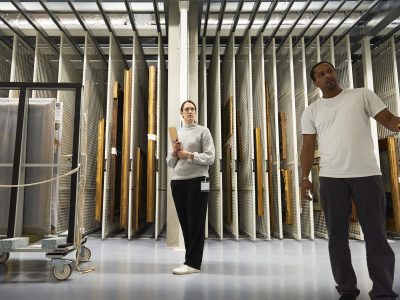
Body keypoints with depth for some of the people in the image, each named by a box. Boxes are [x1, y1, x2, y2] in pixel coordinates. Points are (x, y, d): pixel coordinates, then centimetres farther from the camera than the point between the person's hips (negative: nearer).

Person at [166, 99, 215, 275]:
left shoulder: (203, 131, 4)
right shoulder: (176, 133, 17)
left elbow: (210, 157, -6)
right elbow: (170, 163, 16)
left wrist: (189, 155, -13)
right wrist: (174, 153, -4)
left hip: (197, 181, -5)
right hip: (177, 182, 5)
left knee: (196, 223, -4)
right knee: (185, 222, 8)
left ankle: (193, 263, -1)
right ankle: (191, 260, 17)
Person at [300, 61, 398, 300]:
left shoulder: (362, 95, 8)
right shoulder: (311, 111, 11)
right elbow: (308, 146, 7)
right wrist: (305, 177, -3)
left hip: (367, 174, -1)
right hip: (331, 178, 2)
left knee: (376, 235, 2)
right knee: (337, 236, 6)